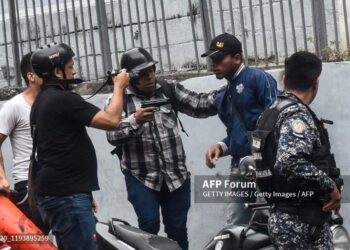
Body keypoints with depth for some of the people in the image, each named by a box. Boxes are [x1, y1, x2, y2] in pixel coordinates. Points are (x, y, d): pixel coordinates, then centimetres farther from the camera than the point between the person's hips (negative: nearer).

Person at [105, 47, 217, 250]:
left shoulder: (169, 90, 6)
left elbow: (199, 105, -1)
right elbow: (112, 136, -12)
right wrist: (134, 120, -26)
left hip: (175, 175, 3)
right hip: (141, 177, -3)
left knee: (178, 230, 8)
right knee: (149, 225, -15)